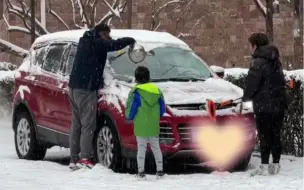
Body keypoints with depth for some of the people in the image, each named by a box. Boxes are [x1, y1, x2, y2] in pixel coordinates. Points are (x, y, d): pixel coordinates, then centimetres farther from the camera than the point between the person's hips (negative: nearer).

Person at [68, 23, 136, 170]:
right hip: (86, 89, -9)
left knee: (76, 124, 11)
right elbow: (116, 44, -16)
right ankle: (85, 158, -13)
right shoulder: (97, 43, -10)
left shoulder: (85, 41, 15)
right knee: (88, 125, -8)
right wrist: (131, 40, 2)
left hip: (74, 87, 9)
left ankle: (74, 159, 12)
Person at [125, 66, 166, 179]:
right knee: (156, 147, 13)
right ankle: (160, 171, 15)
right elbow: (162, 109, 8)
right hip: (154, 127, 4)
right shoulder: (157, 91, 3)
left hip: (140, 127, -4)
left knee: (141, 148, 3)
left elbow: (130, 109, -9)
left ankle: (141, 172, 2)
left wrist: (129, 118, 11)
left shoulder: (135, 92, -12)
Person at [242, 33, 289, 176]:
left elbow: (252, 85, -14)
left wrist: (245, 97, 5)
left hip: (264, 106, -8)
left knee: (265, 137, -5)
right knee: (276, 135, 10)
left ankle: (264, 166, -6)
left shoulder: (258, 62, -13)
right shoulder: (275, 61, 14)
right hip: (279, 104, 8)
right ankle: (275, 165, 12)